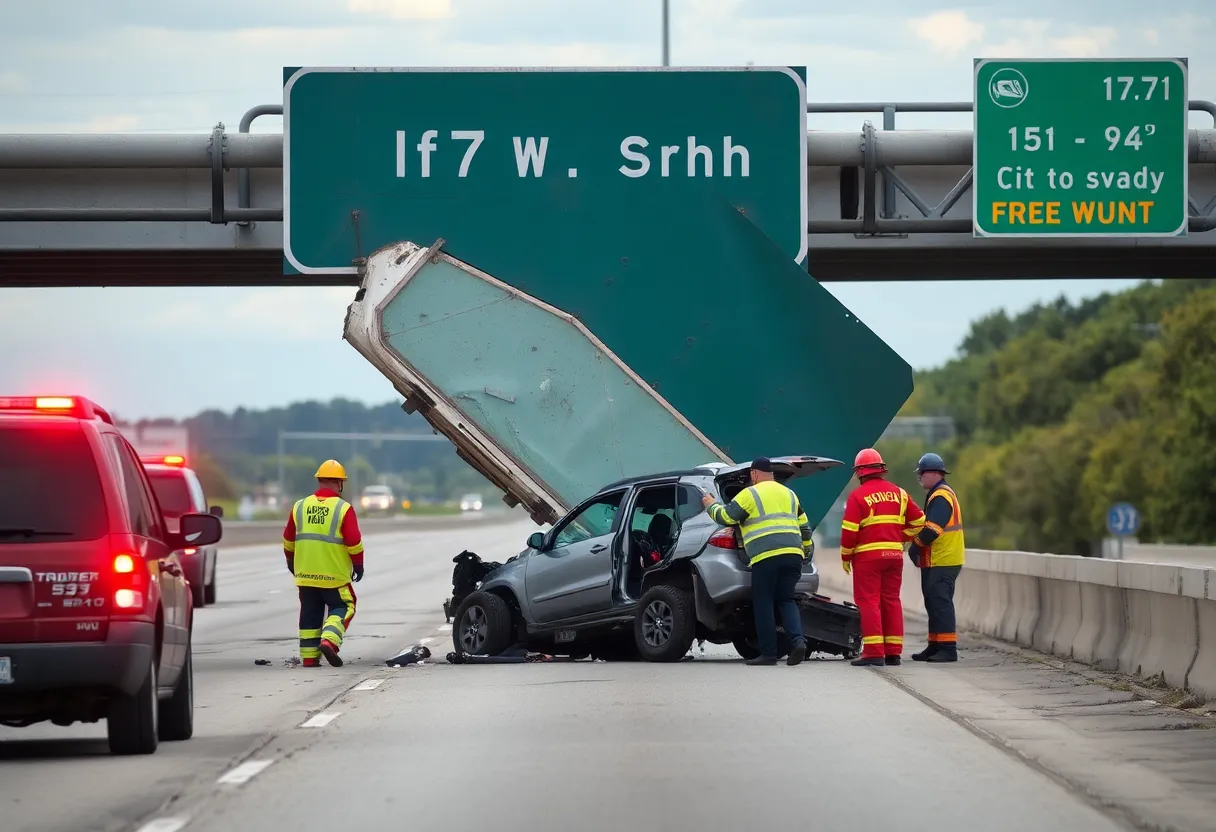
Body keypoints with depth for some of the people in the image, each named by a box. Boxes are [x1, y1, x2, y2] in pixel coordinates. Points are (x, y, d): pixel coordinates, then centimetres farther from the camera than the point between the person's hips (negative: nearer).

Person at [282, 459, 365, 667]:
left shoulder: (300, 507, 4)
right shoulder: (343, 509, -9)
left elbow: (288, 540, 12)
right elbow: (354, 541, -10)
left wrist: (291, 561, 28)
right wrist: (358, 564, 5)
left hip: (305, 574, 4)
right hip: (334, 575, -4)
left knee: (310, 614, 12)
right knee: (342, 609, 9)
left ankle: (309, 656, 10)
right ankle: (329, 641, -14)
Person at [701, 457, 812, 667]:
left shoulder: (750, 494, 1)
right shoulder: (789, 494, 20)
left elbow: (725, 517, 1)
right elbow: (804, 525, 26)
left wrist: (711, 505, 21)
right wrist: (804, 548, 40)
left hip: (766, 557, -6)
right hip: (793, 555, 6)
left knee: (764, 605, 2)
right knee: (786, 600, 12)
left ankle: (768, 653, 1)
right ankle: (798, 640, -11)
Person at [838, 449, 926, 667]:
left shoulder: (858, 496, -7)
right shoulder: (898, 493, 10)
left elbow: (849, 531, -11)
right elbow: (918, 522, 12)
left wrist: (846, 557, 1)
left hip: (867, 556, -5)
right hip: (894, 554, 5)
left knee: (869, 602, -3)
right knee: (891, 601, 11)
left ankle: (873, 652, -10)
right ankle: (893, 652, 11)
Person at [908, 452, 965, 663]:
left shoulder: (941, 497, -15)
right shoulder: (937, 495, 20)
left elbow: (931, 530, -23)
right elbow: (927, 526, 23)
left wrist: (915, 547, -10)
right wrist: (917, 547, 10)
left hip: (942, 562, -11)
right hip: (936, 561, 11)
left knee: (940, 603, -11)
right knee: (934, 603, 14)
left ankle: (948, 648, -12)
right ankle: (935, 646, 20)